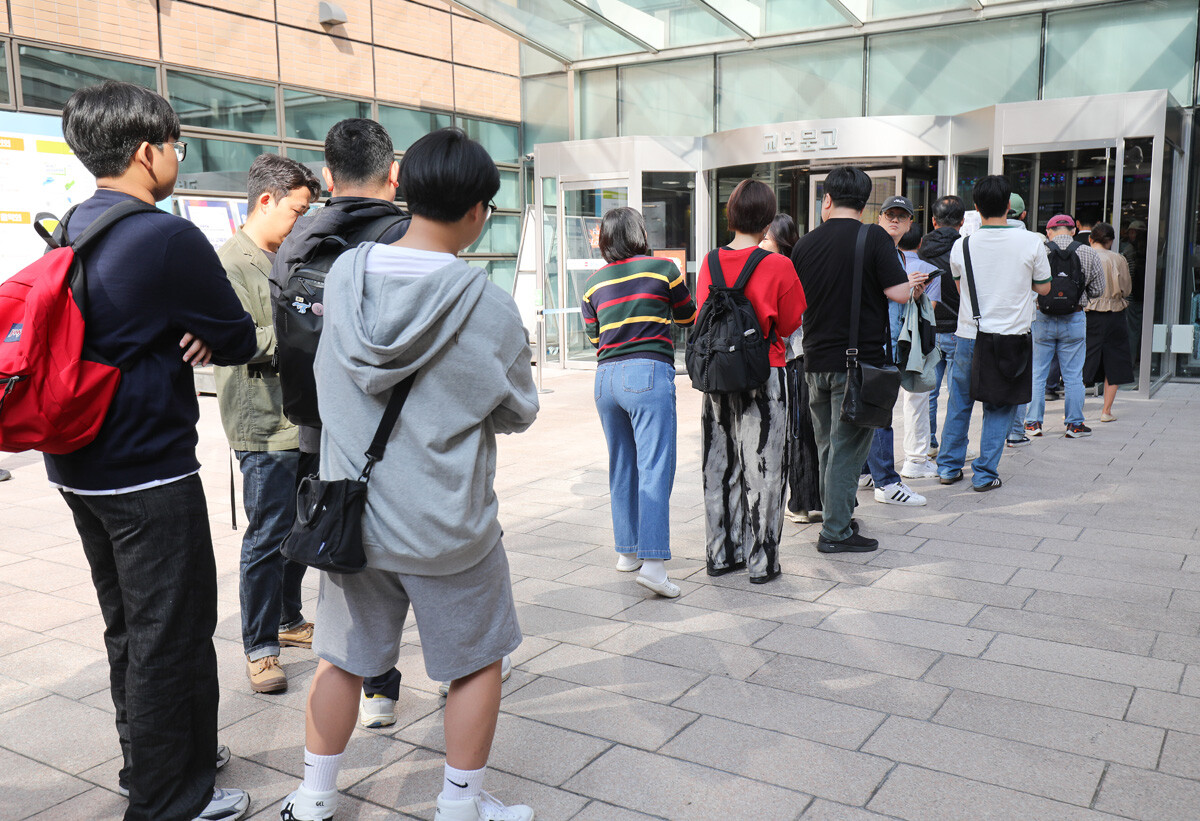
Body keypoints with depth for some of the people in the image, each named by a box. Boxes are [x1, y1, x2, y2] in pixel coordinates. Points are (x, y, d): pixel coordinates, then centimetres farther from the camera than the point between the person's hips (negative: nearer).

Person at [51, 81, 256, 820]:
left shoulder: (70, 230, 9)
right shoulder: (169, 238, -18)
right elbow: (241, 342, -11)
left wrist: (182, 336, 1)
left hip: (77, 463, 9)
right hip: (149, 472, -9)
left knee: (129, 624, 21)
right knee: (172, 634, 4)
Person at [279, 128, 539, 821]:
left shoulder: (342, 276, -6)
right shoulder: (489, 308, -18)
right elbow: (519, 414, -4)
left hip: (352, 514, 4)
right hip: (450, 529, -4)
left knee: (343, 658, 20)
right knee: (477, 660, 17)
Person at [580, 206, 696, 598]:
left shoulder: (594, 283, 12)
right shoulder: (662, 269, 2)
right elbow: (689, 316, 14)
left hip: (607, 375, 5)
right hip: (648, 373, -5)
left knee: (621, 466, 14)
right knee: (655, 467, -8)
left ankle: (627, 550, 22)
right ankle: (652, 560, -16)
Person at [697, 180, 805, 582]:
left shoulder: (709, 263, -1)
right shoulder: (778, 266, -12)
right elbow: (789, 325, -2)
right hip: (764, 377, -4)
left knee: (720, 467, 13)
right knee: (761, 470, 5)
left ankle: (721, 554, 23)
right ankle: (761, 561, 12)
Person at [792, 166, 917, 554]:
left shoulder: (805, 243, 5)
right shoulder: (874, 237, -8)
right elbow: (899, 293, -14)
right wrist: (913, 283, 8)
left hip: (816, 359, 5)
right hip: (859, 361, -5)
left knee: (828, 445, 17)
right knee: (847, 448, 1)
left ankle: (835, 516, 29)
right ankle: (836, 532, 6)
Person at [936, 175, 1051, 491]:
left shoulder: (961, 245, -4)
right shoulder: (1031, 242, -8)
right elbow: (1043, 287, 5)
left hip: (969, 337, 1)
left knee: (958, 403, 15)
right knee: (998, 409, 8)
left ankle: (948, 467, 21)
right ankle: (985, 474, 10)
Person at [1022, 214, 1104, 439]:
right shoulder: (1089, 254, -3)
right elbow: (1098, 290, 4)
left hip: (1042, 319, -1)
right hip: (1074, 319, 1)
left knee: (1037, 373, 8)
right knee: (1073, 376, 9)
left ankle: (1033, 422, 9)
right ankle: (1075, 424, 15)